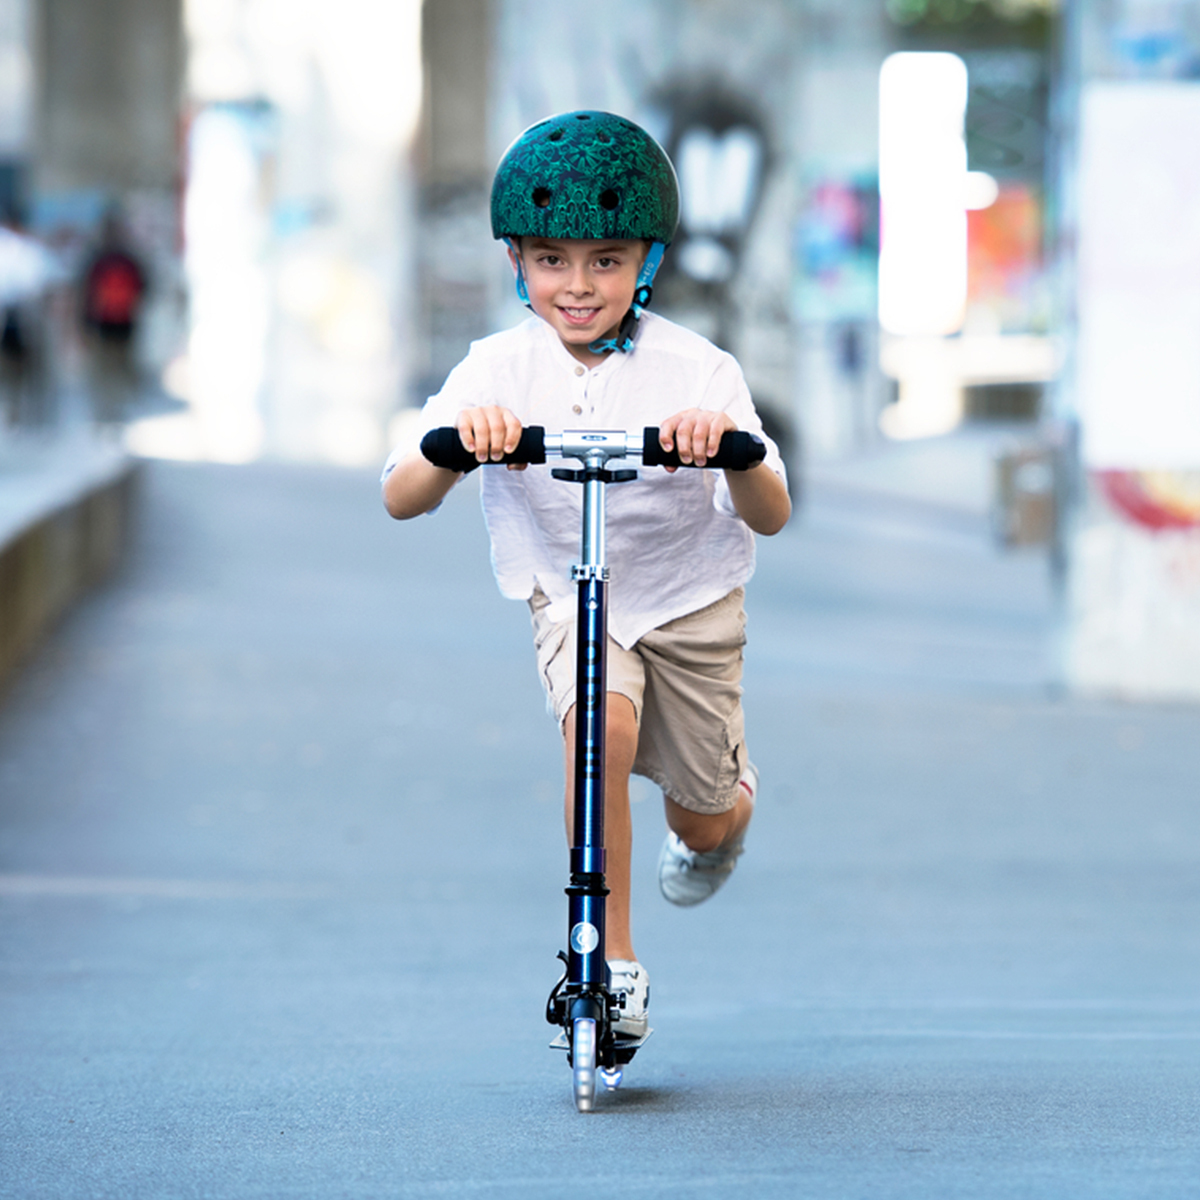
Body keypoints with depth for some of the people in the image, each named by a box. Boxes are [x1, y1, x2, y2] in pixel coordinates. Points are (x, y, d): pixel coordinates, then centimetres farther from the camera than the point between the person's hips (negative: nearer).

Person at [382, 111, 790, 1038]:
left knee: (703, 822, 8)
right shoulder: (497, 371, -16)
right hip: (571, 596, 0)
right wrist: (455, 445, -45)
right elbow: (400, 499, -23)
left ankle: (729, 806, 49)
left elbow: (771, 516, -26)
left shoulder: (696, 370, -20)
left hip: (689, 598, 0)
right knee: (604, 724, -31)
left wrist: (734, 452, -48)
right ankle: (614, 961, -20)